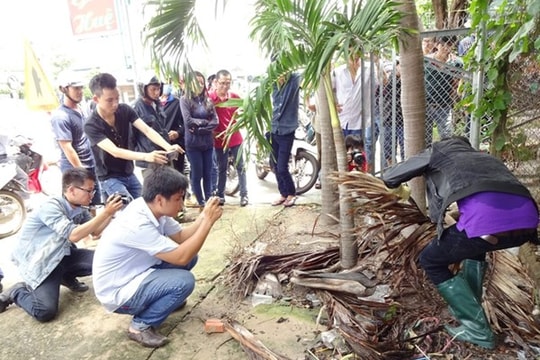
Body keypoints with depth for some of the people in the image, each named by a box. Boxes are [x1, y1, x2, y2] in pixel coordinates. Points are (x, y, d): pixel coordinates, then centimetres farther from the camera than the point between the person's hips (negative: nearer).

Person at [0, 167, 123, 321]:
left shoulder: (80, 208, -1)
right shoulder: (51, 206, -24)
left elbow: (95, 231, 4)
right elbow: (73, 235, -34)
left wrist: (110, 213, -12)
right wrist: (105, 212, -34)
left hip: (62, 255, 7)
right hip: (37, 261, -7)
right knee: (46, 311, -22)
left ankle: (67, 278, 15)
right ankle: (16, 292, 9)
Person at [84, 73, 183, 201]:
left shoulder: (125, 110, -7)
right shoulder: (91, 125, -21)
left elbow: (147, 130, -18)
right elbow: (115, 151, -32)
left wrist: (168, 147, -36)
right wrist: (146, 156, -47)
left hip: (129, 174, 5)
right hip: (110, 178, -5)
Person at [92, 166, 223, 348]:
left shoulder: (152, 208, -8)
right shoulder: (138, 224, -34)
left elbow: (181, 236, 2)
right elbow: (181, 257, -31)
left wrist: (204, 216, -14)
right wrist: (208, 222, -27)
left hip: (136, 273, 9)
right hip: (117, 292, -9)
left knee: (190, 256, 0)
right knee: (184, 281, -23)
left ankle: (162, 299, 19)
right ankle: (141, 326, -3)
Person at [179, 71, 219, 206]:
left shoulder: (207, 100, 9)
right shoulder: (185, 99, -2)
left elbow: (215, 121, -1)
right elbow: (188, 121, -13)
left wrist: (200, 128, -12)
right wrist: (205, 122, -5)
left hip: (208, 142, 4)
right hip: (193, 143, -4)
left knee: (208, 174, 9)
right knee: (197, 174, 3)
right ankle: (201, 203, 13)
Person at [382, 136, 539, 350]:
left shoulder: (438, 151, 26)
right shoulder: (483, 157, 40)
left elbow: (389, 178, 31)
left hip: (486, 218, -6)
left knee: (430, 260, 18)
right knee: (473, 247, 38)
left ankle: (477, 330, 18)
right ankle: (469, 305, 40)